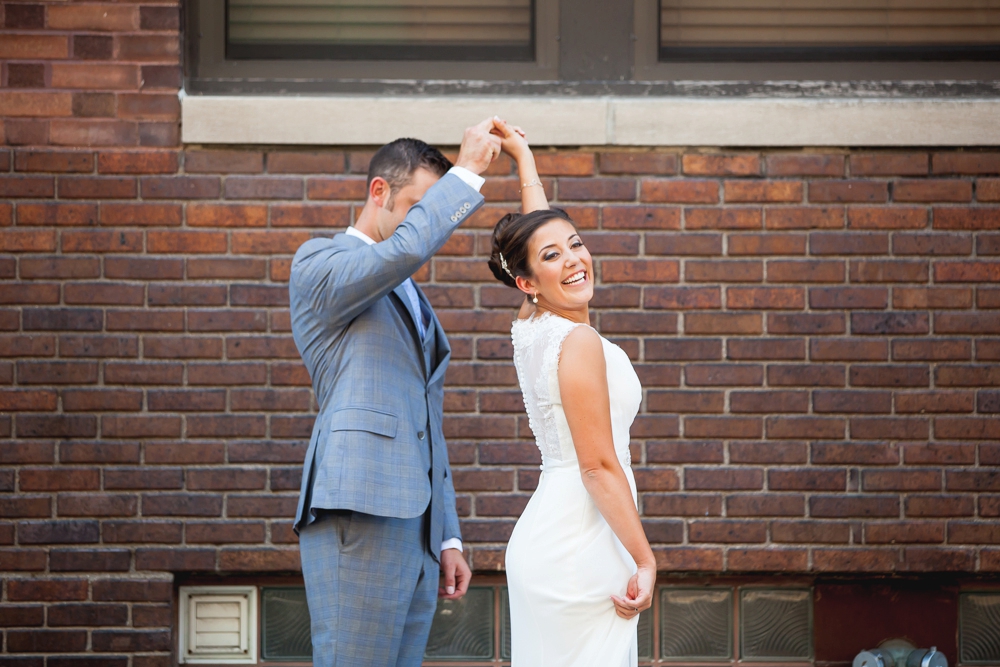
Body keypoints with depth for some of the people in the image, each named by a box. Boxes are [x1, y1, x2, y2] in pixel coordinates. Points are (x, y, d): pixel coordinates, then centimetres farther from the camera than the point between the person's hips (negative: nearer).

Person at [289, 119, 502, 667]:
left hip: (418, 531, 8)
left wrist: (448, 538, 21)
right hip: (360, 523, -8)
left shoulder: (412, 299, 27)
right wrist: (467, 171, -10)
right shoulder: (320, 263, 1)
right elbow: (405, 248, -21)